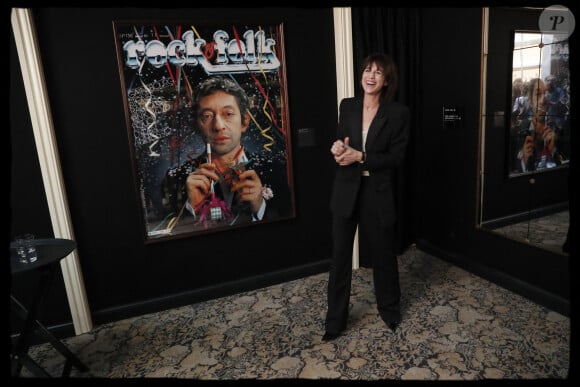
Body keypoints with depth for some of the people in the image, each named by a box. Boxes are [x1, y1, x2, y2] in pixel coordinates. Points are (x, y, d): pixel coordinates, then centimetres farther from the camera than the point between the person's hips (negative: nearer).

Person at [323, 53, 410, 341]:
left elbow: (396, 157, -9)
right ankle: (335, 318, 23)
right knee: (340, 254, 7)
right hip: (345, 190, 2)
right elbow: (340, 142, 10)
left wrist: (360, 157, -19)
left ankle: (389, 307, 41)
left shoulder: (398, 112, -5)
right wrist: (338, 150, -14)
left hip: (377, 192, -2)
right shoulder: (347, 106, 4)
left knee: (383, 252, 15)